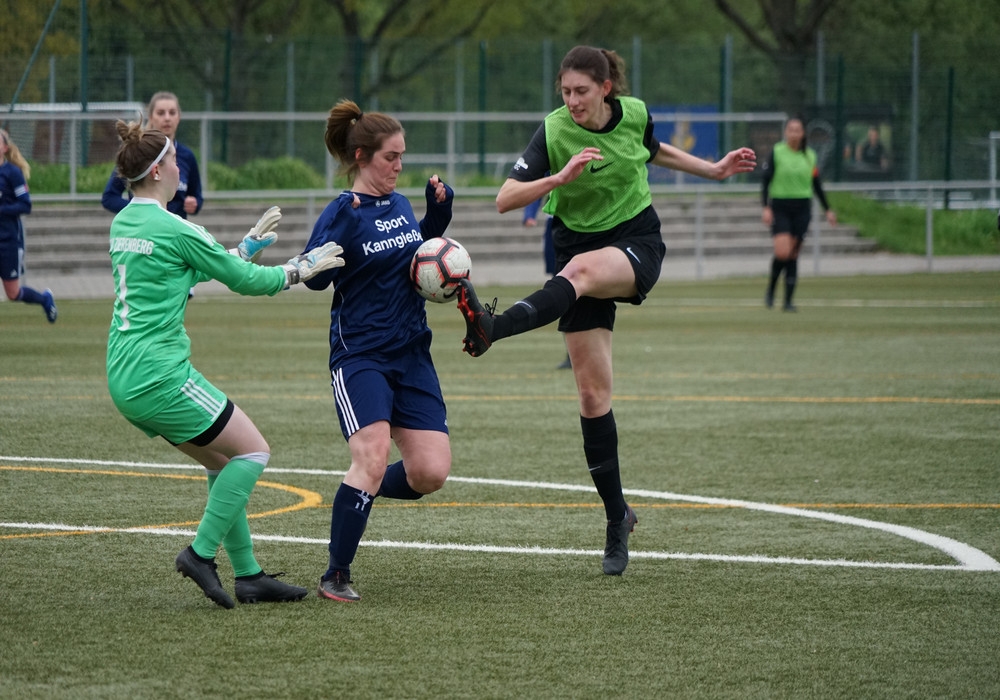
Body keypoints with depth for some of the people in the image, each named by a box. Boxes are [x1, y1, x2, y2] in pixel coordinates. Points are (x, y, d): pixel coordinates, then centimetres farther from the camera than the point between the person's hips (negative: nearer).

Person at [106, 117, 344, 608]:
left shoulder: (123, 223, 12)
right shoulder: (173, 230, -14)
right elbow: (244, 280, -5)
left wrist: (249, 244, 31)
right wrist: (301, 269, 9)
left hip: (124, 378, 9)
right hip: (158, 375, -9)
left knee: (223, 461, 15)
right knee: (253, 450, -2)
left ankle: (247, 574, 13)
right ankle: (201, 553, -4)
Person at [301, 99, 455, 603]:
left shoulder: (400, 205, 10)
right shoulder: (343, 213, -9)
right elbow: (315, 278, -19)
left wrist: (438, 211, 10)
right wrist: (340, 230, -33)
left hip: (411, 356, 6)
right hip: (360, 357, -6)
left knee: (431, 472, -4)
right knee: (373, 458, -22)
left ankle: (360, 491, 27)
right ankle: (336, 577, -12)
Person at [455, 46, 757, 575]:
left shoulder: (634, 114, -3)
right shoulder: (554, 132, -12)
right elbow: (505, 199, -20)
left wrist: (713, 170, 22)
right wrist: (560, 177, -33)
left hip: (638, 243, 0)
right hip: (579, 245, 0)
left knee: (580, 268, -38)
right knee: (593, 394, -3)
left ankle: (492, 328, -61)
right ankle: (617, 517, 8)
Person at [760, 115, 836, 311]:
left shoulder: (809, 155, 6)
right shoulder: (777, 152, -4)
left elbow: (816, 184, 14)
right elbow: (766, 180, -4)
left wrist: (827, 209, 14)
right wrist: (766, 207, -14)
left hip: (802, 209, 3)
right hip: (779, 208, -3)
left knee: (793, 255, 1)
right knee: (782, 253, -16)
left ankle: (788, 300, 6)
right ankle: (770, 290, 8)